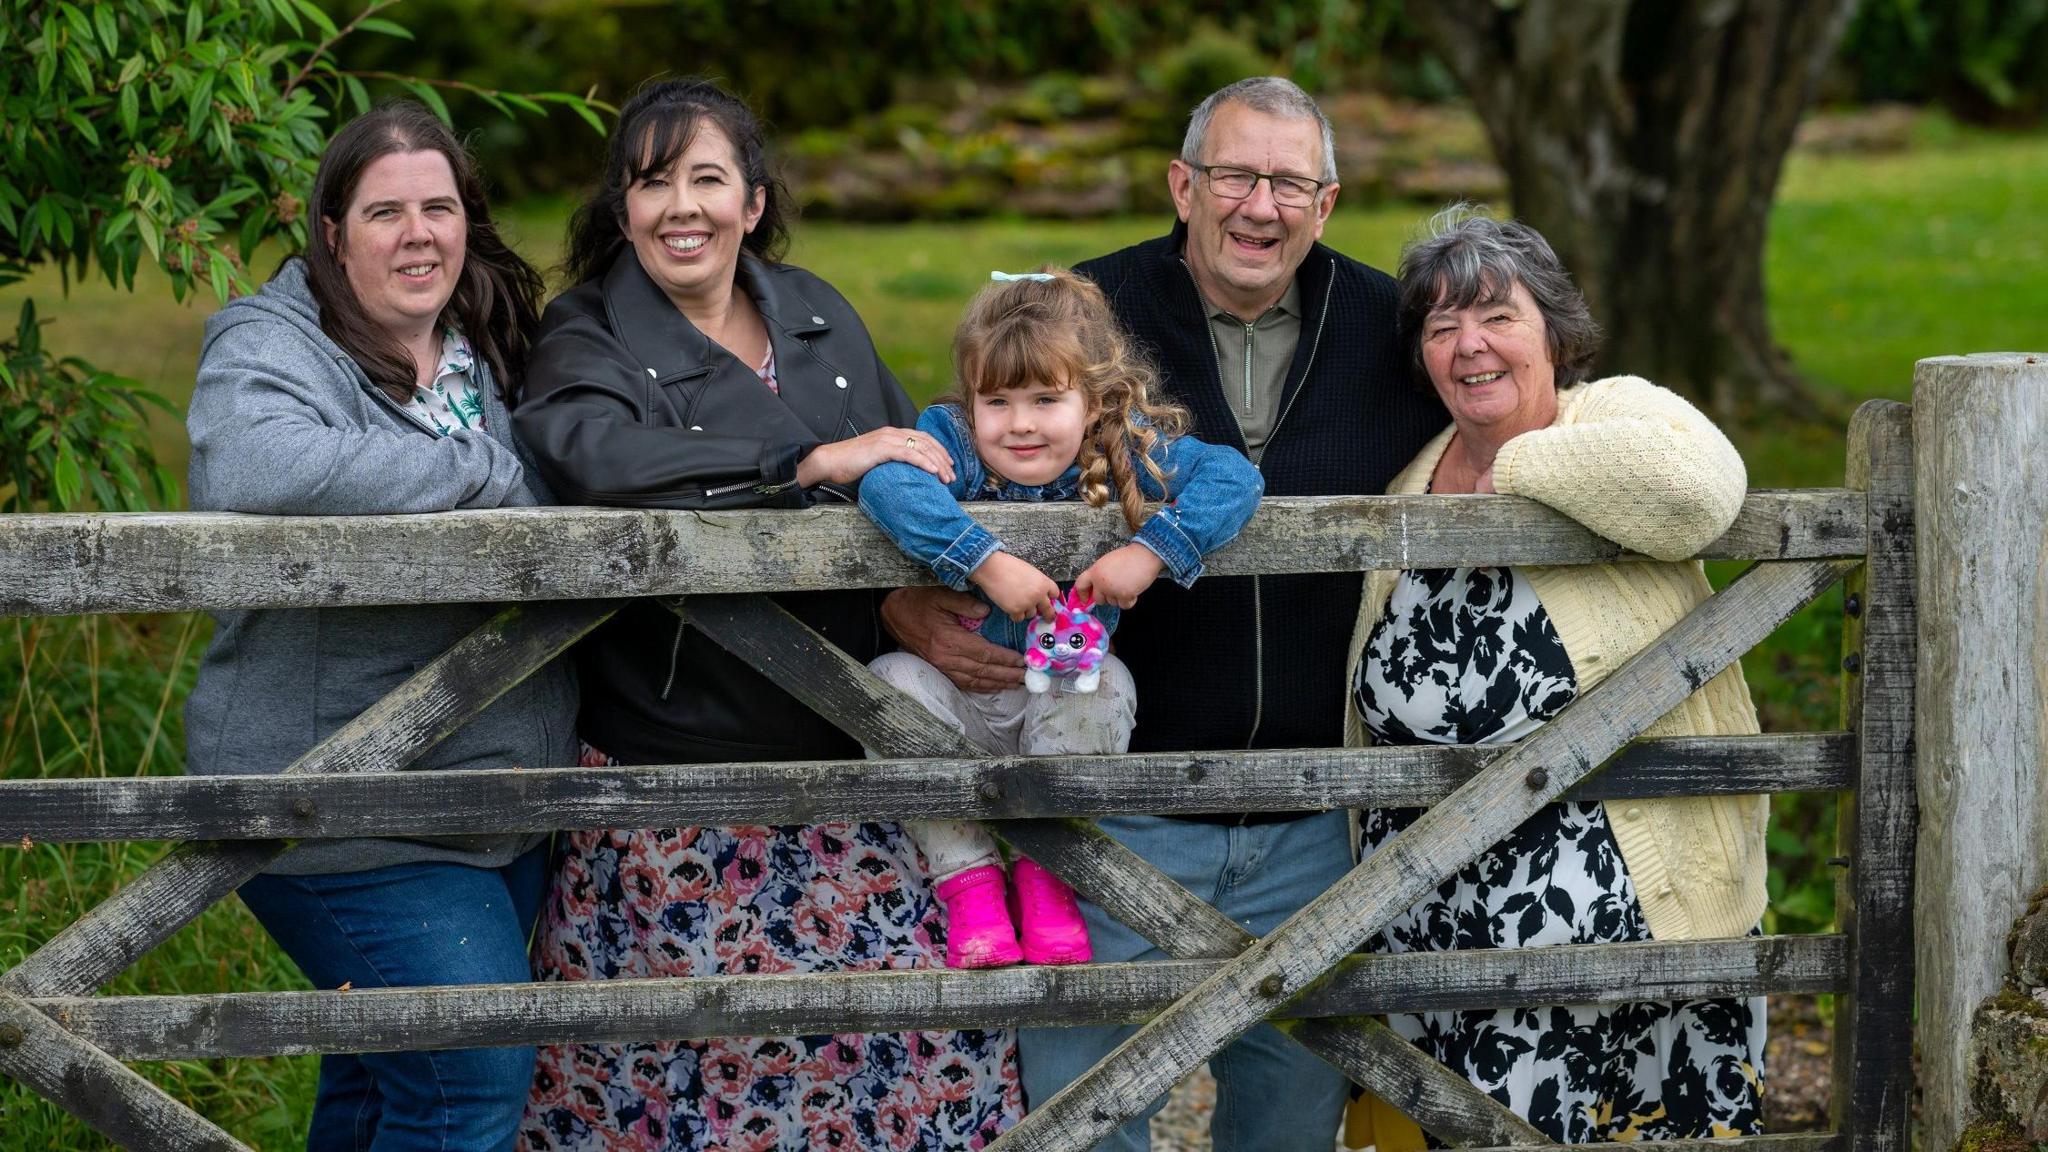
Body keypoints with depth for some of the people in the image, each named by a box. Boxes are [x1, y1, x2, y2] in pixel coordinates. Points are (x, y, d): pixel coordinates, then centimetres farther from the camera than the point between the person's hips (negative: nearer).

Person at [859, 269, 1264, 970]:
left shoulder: (1124, 452, -10)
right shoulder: (952, 441, -14)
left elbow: (1234, 478, -19)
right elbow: (887, 484, -36)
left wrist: (1149, 552, -31)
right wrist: (988, 564, -42)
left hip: (1063, 712, 0)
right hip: (959, 706, 0)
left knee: (1106, 683, -29)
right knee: (893, 678, -28)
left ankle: (1044, 872, -12)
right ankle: (968, 877, -18)